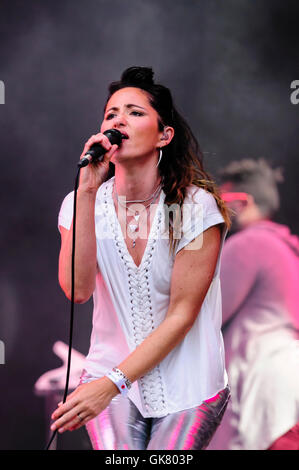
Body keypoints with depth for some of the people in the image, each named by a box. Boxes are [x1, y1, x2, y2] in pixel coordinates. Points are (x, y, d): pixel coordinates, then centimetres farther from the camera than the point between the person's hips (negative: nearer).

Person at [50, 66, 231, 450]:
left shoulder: (196, 206, -11)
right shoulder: (82, 202, -1)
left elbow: (182, 315, -12)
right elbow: (78, 289, -18)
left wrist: (110, 384, -17)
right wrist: (88, 191, -22)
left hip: (187, 386, -1)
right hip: (108, 377, 1)